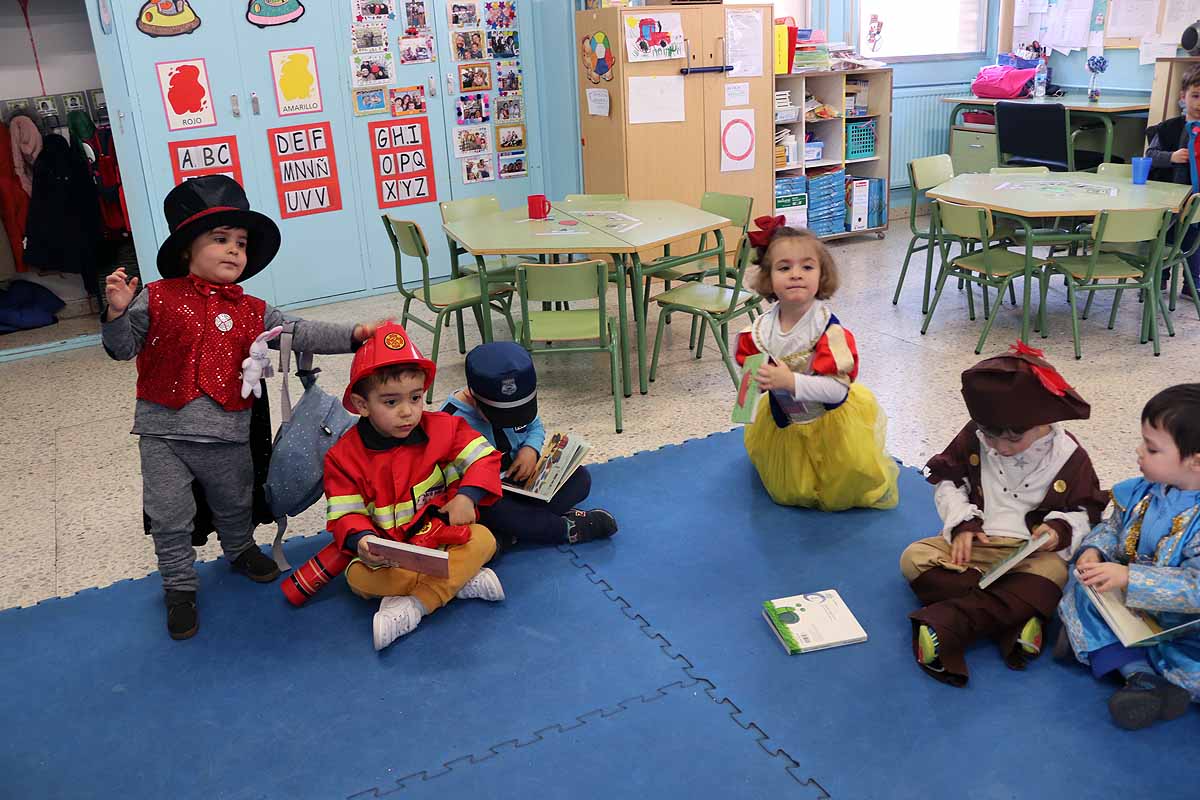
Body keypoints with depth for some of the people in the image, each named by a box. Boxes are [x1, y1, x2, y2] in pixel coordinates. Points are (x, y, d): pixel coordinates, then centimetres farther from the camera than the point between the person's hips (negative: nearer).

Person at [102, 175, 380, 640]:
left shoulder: (253, 313, 3)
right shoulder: (157, 300, -5)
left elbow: (303, 335, 0)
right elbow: (123, 347, 0)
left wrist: (353, 336, -11)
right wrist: (116, 313, -20)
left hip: (227, 435, 3)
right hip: (163, 433, -2)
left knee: (235, 506, 22)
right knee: (170, 518, 6)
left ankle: (240, 551, 50)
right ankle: (180, 588, 25)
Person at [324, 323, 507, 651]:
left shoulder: (443, 429, -5)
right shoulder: (344, 456, -8)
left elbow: (484, 457, -3)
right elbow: (345, 514, -9)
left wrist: (467, 496, -19)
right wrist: (361, 540, -31)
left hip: (446, 539, 1)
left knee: (483, 539, -27)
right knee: (358, 577, -31)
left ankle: (414, 605, -31)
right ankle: (462, 580, -28)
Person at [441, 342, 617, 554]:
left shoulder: (517, 402, -5)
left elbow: (536, 427, 12)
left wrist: (531, 449, -11)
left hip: (521, 482, 7)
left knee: (579, 478, -8)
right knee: (490, 511, -40)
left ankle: (509, 534, -25)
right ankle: (567, 528, -24)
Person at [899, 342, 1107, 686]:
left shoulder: (1069, 457, -5)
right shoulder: (973, 438, -3)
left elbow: (1087, 512, 6)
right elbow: (947, 481, 7)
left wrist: (1061, 530, -16)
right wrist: (961, 523, -9)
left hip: (1033, 552, -2)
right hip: (973, 544, 3)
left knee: (1052, 576, -36)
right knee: (914, 557, -21)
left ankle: (947, 623, -47)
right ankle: (1015, 618, -32)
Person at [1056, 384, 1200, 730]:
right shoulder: (1140, 492, -5)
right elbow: (1111, 526, 12)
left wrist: (1129, 577, -36)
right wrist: (1094, 551, -10)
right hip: (1126, 600, 7)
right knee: (1081, 592, -14)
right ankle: (1139, 671, -22)